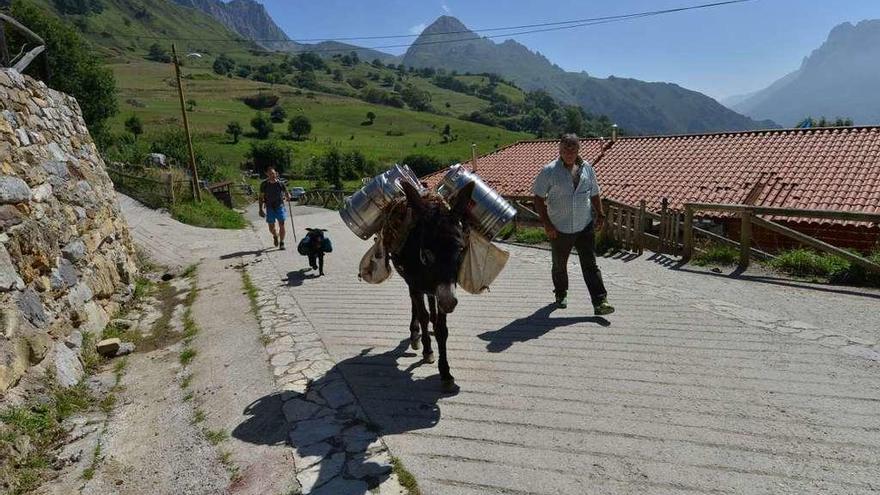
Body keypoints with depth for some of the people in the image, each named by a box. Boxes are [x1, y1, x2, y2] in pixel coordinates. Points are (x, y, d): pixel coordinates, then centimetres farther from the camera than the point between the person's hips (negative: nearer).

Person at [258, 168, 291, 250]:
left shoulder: (280, 183, -2)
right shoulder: (264, 184, -2)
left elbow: (286, 192, 6)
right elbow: (261, 197, 5)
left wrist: (288, 196, -18)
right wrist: (261, 209, 1)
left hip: (280, 206, 0)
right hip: (270, 207, 1)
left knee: (281, 225, -6)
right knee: (271, 227, 4)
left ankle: (281, 243, 5)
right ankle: (275, 236, 36)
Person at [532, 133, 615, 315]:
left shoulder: (587, 168, 4)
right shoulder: (549, 171, -9)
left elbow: (594, 194, 15)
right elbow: (538, 198, -7)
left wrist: (600, 214, 6)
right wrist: (546, 223, -13)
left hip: (585, 226, 2)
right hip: (559, 229, -2)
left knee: (590, 265, -1)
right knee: (559, 265, 14)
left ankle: (600, 302, -1)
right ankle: (561, 294, 36)